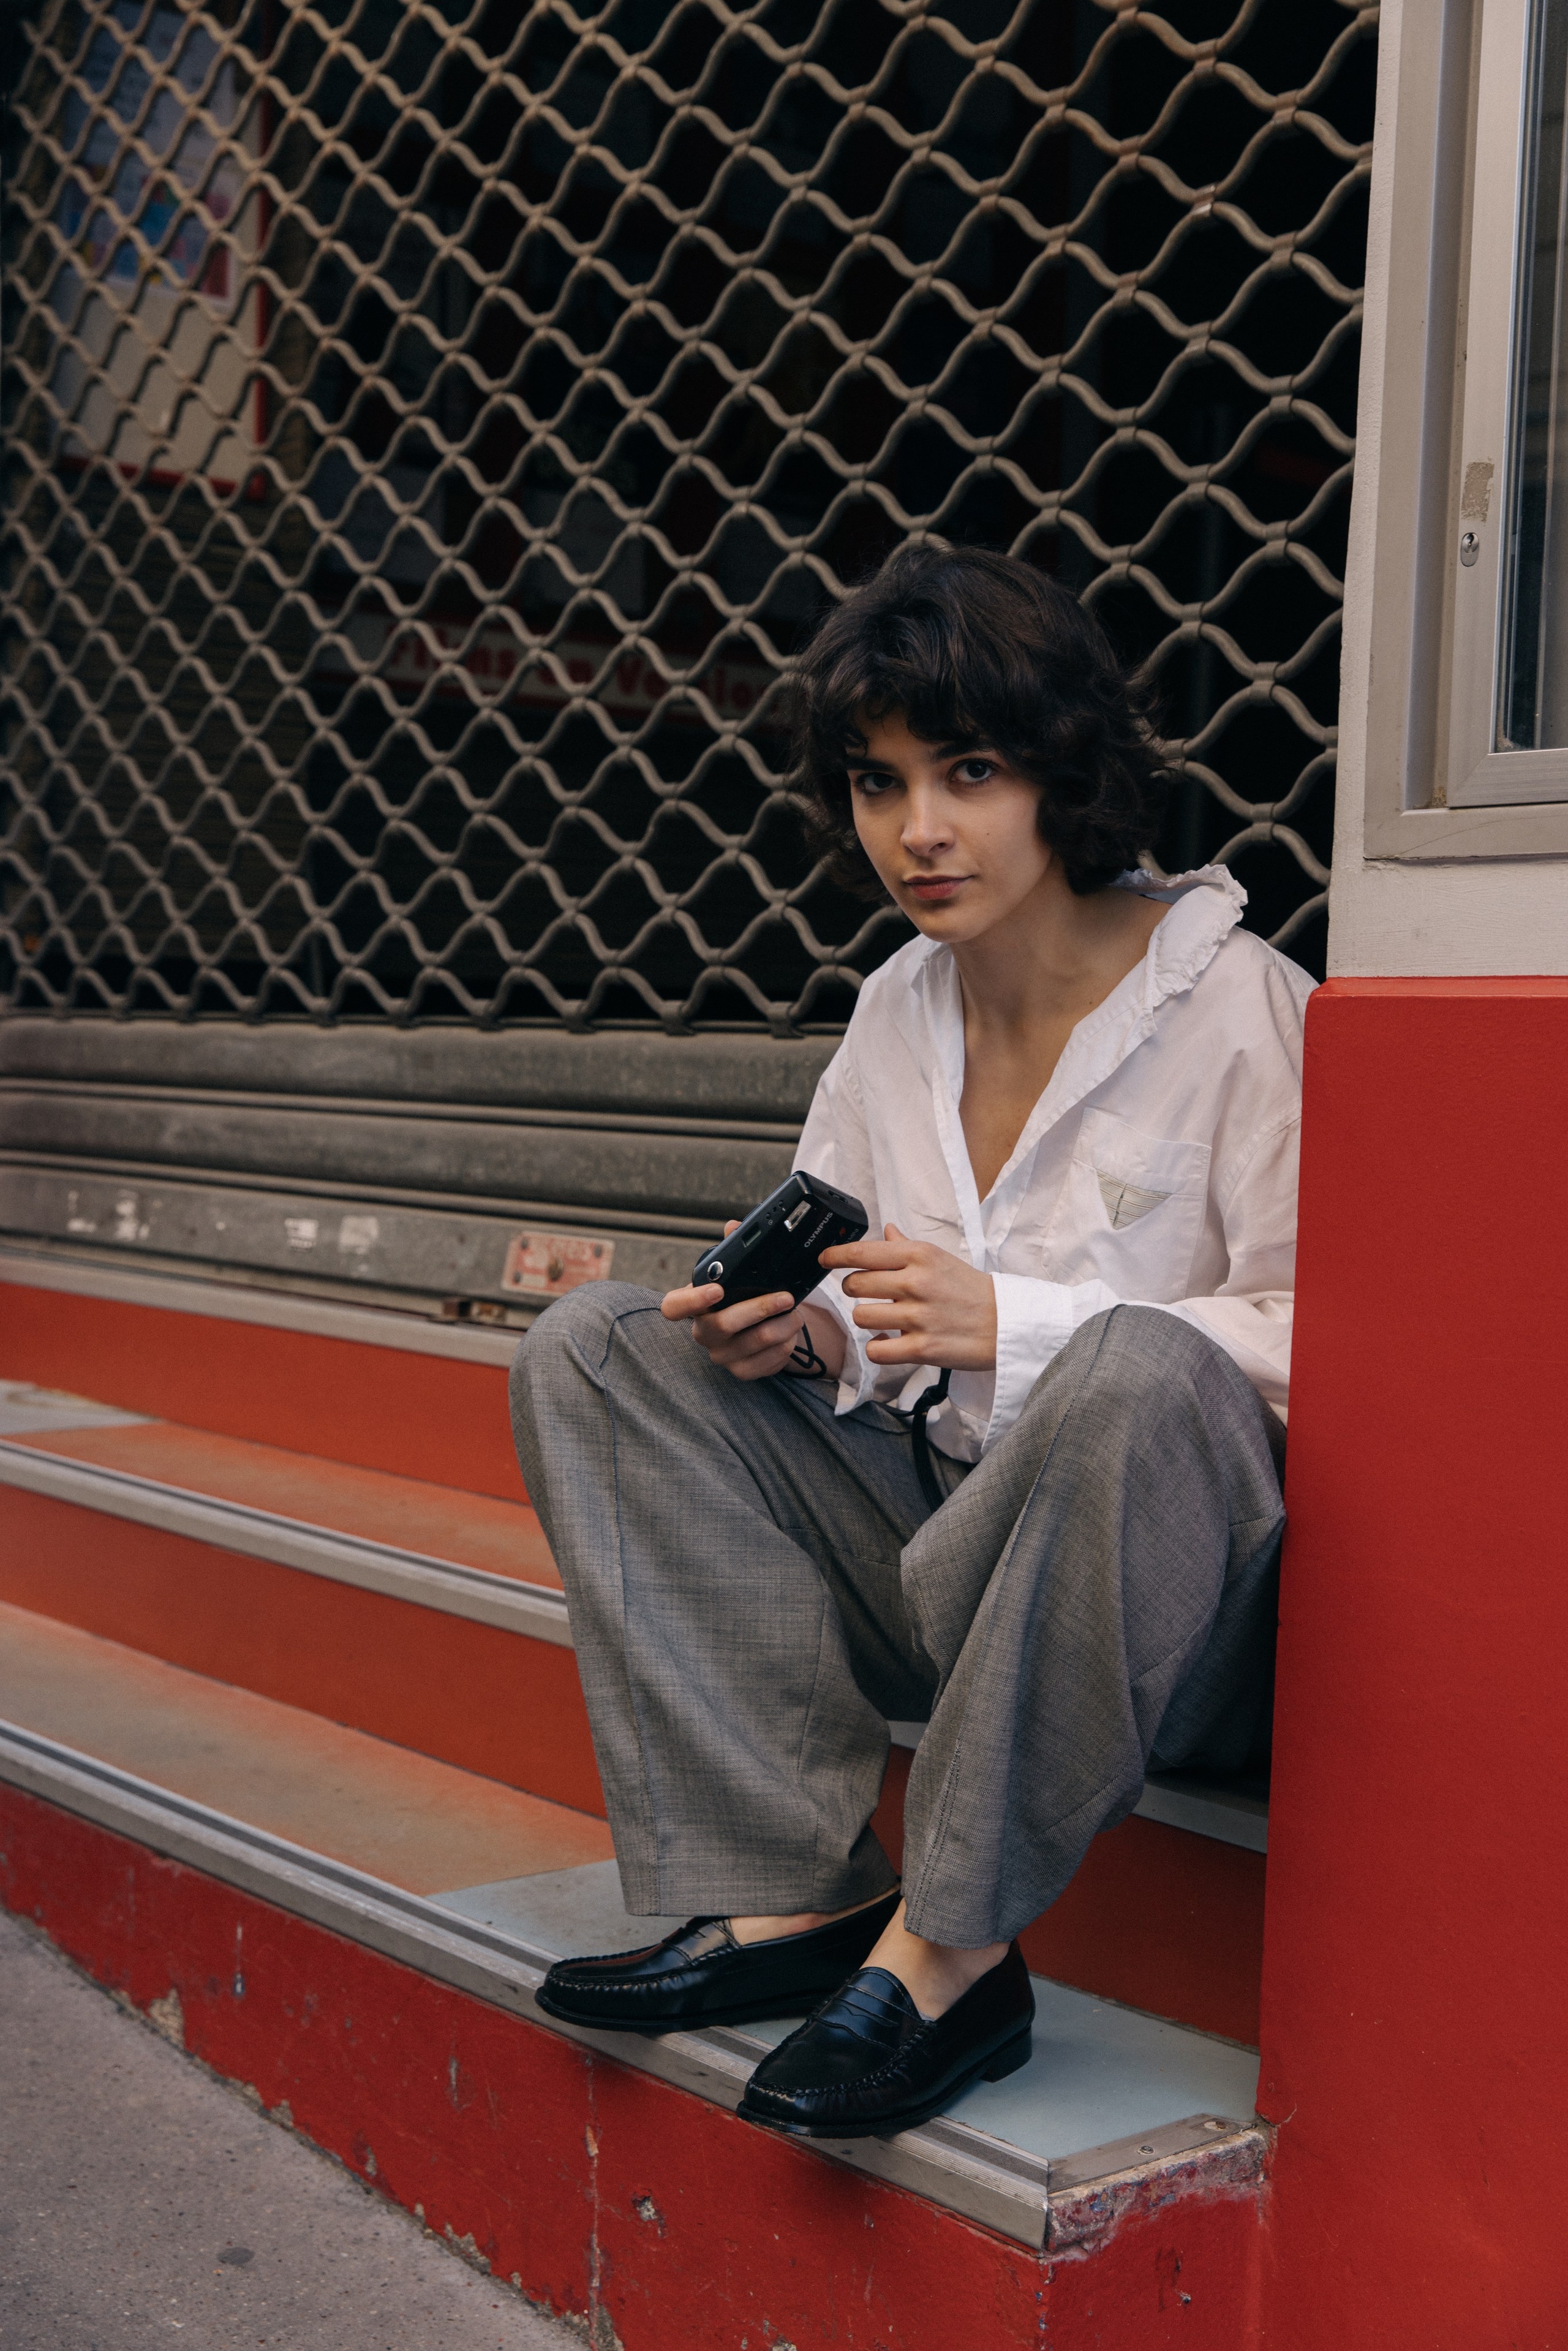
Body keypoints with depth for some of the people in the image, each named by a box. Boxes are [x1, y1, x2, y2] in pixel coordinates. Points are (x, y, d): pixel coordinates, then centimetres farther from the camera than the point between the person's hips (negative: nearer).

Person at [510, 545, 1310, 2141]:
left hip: (1176, 1592, -6)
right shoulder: (898, 1010, 8)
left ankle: (944, 1952, -24)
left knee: (1140, 1373, -39)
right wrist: (806, 1333, -8)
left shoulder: (1237, 1008, -11)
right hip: (943, 1559, 7)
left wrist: (1011, 1325, -25)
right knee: (592, 1345, -5)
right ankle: (794, 1892, -15)